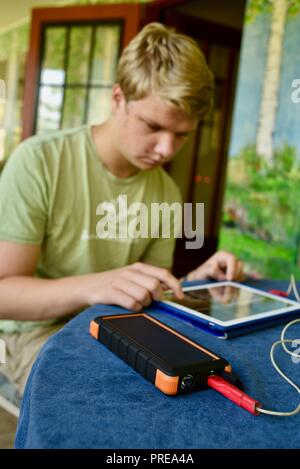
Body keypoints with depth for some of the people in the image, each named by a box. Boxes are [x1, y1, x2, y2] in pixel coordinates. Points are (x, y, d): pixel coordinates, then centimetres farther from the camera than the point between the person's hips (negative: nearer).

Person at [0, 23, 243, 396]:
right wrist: (91, 286, -36)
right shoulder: (38, 162, -18)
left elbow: (147, 296, 7)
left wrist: (195, 280, -14)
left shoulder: (167, 194, 0)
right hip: (39, 328, -5)